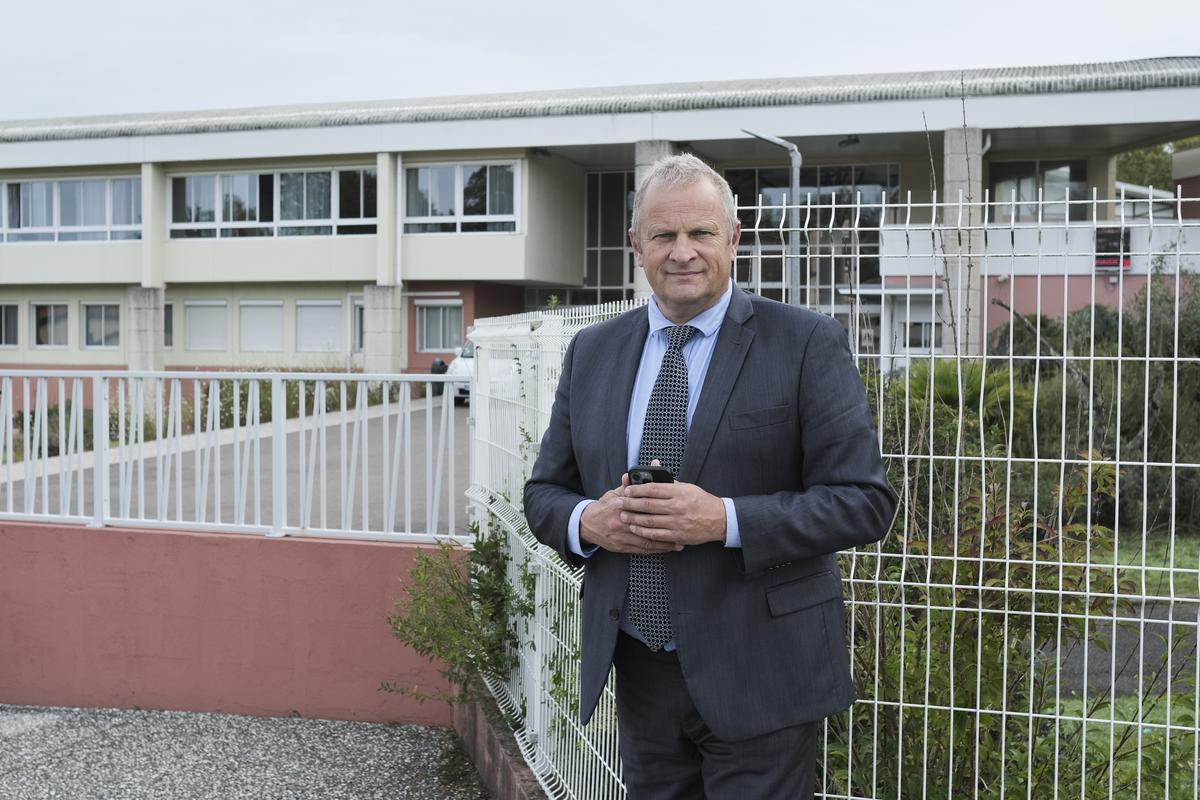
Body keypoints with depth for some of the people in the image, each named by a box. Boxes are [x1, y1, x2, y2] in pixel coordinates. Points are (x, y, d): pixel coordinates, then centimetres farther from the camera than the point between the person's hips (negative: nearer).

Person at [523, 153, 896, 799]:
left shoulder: (805, 344, -7)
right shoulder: (591, 352, 7)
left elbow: (864, 501, -10)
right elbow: (544, 492, 12)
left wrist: (726, 520, -22)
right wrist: (588, 520, -11)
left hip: (757, 676, -4)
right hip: (638, 673, 4)